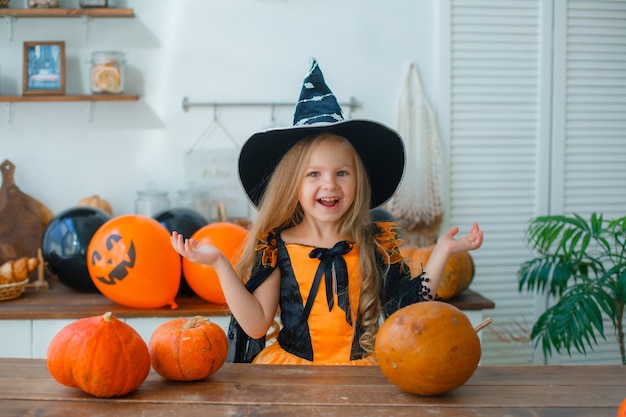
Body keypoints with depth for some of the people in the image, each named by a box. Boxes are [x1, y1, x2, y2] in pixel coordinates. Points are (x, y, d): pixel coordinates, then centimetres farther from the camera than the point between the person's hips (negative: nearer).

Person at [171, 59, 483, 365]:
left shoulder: (376, 243, 3)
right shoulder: (276, 246, 0)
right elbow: (256, 325, -4)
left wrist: (442, 251, -3)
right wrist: (219, 263, -11)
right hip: (291, 372, -1)